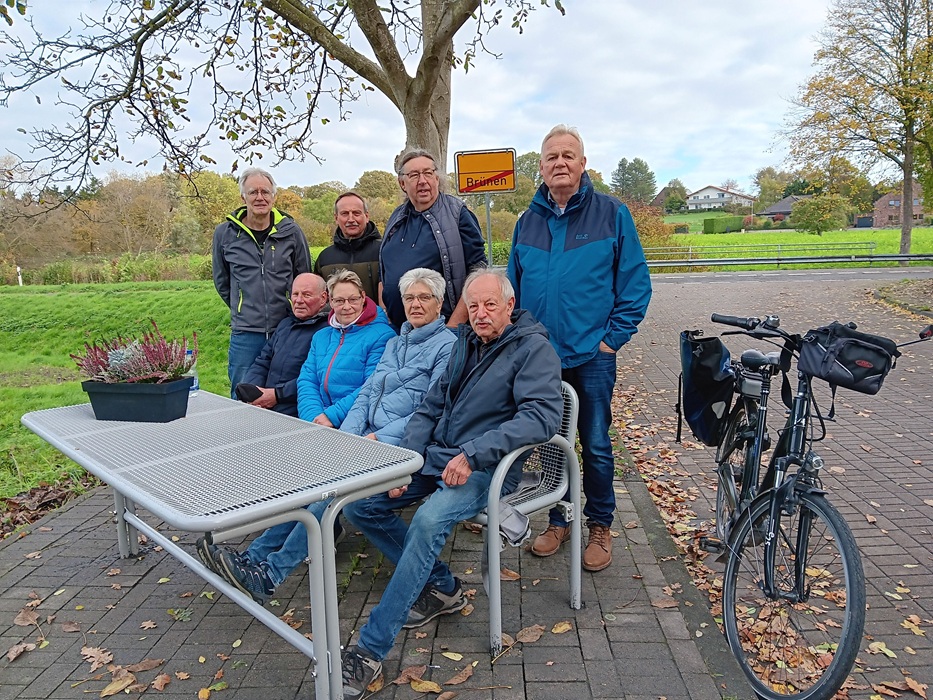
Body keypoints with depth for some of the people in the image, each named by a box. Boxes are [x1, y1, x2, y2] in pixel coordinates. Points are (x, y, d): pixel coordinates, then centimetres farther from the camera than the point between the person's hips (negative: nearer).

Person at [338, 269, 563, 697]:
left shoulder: (533, 348, -7)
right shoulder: (465, 342, 14)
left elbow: (542, 416, -22)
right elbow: (430, 407, 14)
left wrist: (472, 454, -29)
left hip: (486, 468, -8)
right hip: (434, 456, 8)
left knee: (429, 520, -34)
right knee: (359, 505, -3)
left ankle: (369, 652, -23)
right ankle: (440, 588, 9)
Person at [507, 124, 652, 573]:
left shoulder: (612, 214, -1)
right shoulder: (528, 222, 10)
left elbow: (635, 282, -3)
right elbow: (513, 287, 15)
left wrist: (613, 337, -9)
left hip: (592, 355, -3)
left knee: (596, 447, 6)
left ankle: (600, 527, 24)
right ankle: (558, 520, 30)